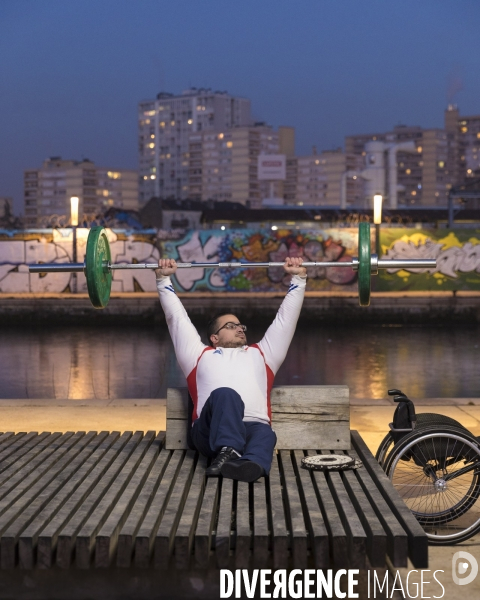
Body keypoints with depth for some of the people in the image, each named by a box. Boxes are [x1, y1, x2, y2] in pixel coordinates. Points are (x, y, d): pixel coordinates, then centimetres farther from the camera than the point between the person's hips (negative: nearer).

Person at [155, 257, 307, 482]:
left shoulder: (260, 355, 35)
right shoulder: (201, 355, 29)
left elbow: (286, 318, 36)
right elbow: (176, 317, 29)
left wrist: (298, 278, 34)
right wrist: (163, 279, 29)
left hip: (254, 426, 2)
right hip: (211, 430, -2)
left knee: (265, 434, -36)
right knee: (226, 395, -35)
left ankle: (251, 465, -68)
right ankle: (227, 452, -59)